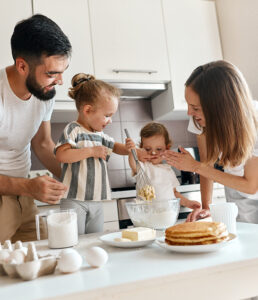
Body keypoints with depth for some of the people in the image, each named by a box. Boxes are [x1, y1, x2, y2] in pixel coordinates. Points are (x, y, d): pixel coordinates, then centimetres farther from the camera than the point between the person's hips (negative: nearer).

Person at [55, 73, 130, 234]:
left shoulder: (100, 134, 12)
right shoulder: (73, 130, -10)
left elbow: (115, 146, 27)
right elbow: (61, 155, -22)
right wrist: (91, 151, -20)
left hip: (96, 201, 7)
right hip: (74, 200, -7)